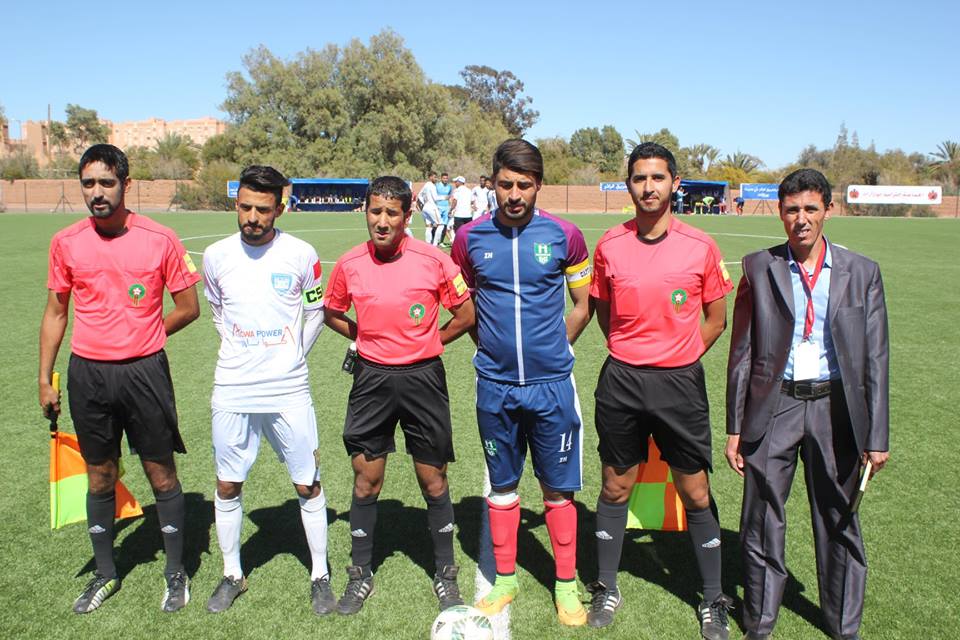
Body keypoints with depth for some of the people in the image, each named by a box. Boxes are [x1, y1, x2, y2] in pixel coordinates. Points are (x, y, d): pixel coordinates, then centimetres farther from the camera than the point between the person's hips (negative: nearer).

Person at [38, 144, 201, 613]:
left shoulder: (160, 240, -7)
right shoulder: (65, 243, 2)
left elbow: (188, 308, 1)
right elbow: (56, 313, 11)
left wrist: (141, 339, 4)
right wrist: (45, 379, 10)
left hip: (145, 372, -2)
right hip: (87, 375, 3)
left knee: (161, 475, 6)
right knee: (99, 477, 14)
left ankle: (176, 573, 24)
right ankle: (105, 574, 33)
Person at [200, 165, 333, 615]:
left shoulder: (301, 255, -7)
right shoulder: (216, 256, 0)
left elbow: (315, 313, 7)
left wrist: (290, 359, 8)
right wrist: (242, 355, 12)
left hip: (288, 390, -2)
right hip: (232, 390, 2)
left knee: (307, 484, 5)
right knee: (228, 486, 11)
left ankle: (320, 575, 23)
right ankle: (232, 574, 31)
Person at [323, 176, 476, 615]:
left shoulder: (434, 260, -10)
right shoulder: (349, 264, -3)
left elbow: (465, 315, 1)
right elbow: (331, 313, 15)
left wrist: (424, 345, 4)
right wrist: (368, 339, 7)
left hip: (423, 378, -1)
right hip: (371, 379, 2)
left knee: (433, 481, 8)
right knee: (366, 481, 9)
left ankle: (445, 574, 27)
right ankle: (360, 574, 28)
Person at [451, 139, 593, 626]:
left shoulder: (564, 236, -5)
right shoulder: (470, 237, -1)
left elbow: (583, 306, 7)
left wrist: (553, 350, 5)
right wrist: (494, 348, 8)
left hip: (551, 384, -1)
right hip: (495, 384, 2)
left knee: (558, 486, 8)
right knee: (502, 485, 13)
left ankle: (566, 584, 25)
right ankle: (505, 578, 30)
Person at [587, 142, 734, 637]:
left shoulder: (700, 246, -4)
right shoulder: (610, 245, -1)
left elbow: (715, 319, 6)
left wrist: (676, 359, 3)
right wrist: (630, 355, 8)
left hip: (680, 382, -1)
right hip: (621, 380, 1)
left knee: (695, 493, 7)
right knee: (616, 486, 12)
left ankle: (713, 600, 26)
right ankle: (607, 589, 29)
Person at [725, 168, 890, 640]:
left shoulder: (861, 272, 2)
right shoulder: (758, 268, 0)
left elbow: (875, 357, 3)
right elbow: (742, 351, 1)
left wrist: (877, 435, -1)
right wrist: (735, 427, -1)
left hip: (834, 408, 1)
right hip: (773, 407, 0)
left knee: (839, 522, 14)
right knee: (762, 522, 8)